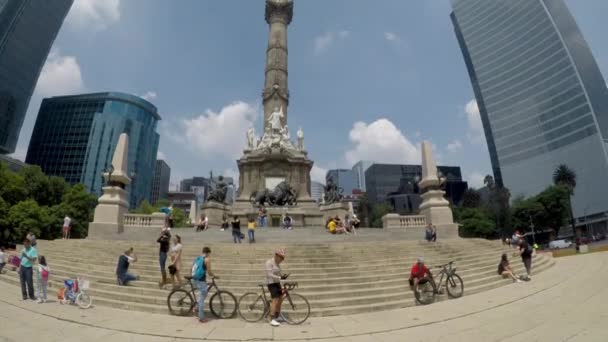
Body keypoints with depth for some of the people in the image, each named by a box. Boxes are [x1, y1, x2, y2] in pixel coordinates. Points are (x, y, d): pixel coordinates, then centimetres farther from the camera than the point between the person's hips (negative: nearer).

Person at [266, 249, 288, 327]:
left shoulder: (277, 263, 10)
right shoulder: (269, 262, -17)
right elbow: (269, 275, -24)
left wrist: (283, 275, -6)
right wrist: (280, 277, -29)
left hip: (277, 283, 9)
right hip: (271, 283, -9)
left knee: (280, 298, 11)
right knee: (275, 300, -16)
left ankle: (277, 317, 26)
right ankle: (272, 320, -11)